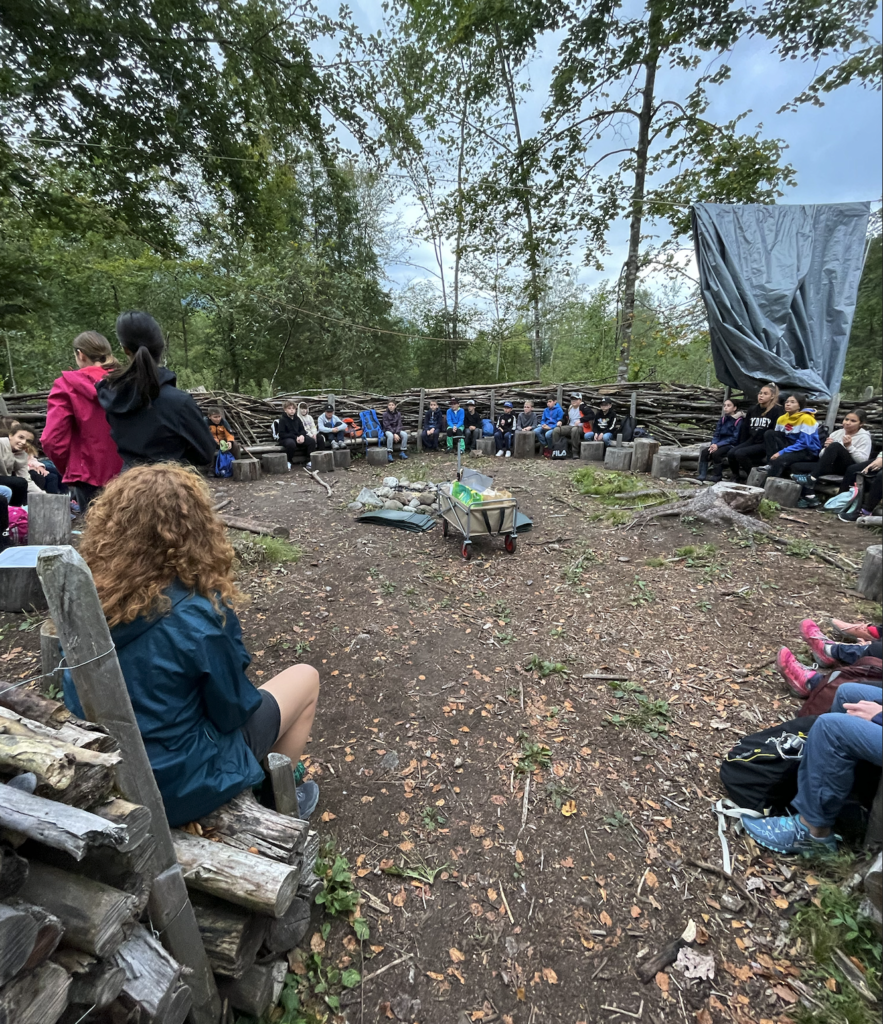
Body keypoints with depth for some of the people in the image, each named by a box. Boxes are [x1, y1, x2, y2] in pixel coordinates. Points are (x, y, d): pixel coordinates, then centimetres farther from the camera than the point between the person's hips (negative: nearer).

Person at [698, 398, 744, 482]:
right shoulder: (722, 419, 11)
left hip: (732, 445, -6)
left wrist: (718, 445, -21)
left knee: (715, 453, -31)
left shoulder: (739, 420, -8)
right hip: (720, 444, 6)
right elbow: (716, 434, 8)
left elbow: (734, 438, -14)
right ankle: (702, 476, -19)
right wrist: (713, 444, -12)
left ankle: (717, 477, -15)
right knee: (704, 452, -19)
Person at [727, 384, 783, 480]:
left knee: (740, 453, -29)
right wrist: (740, 444, 13)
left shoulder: (777, 411, -4)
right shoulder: (752, 410, 16)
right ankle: (736, 478, -2)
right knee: (730, 453, -19)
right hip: (751, 441, 6)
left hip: (766, 444, -6)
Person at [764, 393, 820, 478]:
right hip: (792, 447, 7)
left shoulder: (806, 418, -15)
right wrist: (776, 453, -9)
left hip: (808, 450, -7)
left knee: (780, 460, -35)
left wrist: (781, 452, -24)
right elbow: (776, 438, 8)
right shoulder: (782, 418, 5)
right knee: (769, 434, -12)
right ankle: (772, 463, -14)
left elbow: (804, 443, -20)